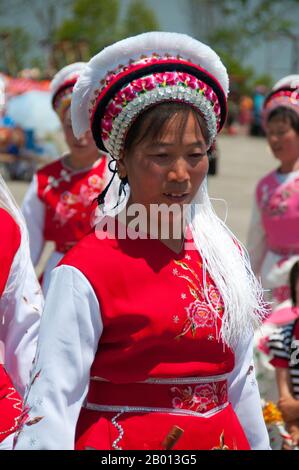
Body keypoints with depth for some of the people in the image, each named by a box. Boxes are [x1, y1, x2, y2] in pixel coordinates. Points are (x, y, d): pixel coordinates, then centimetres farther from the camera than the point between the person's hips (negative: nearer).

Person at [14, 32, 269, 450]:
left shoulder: (225, 254, 3)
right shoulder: (86, 271, -15)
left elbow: (241, 382, 12)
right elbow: (52, 403, -18)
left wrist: (259, 444, 14)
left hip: (224, 438, 6)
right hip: (119, 443, -5)